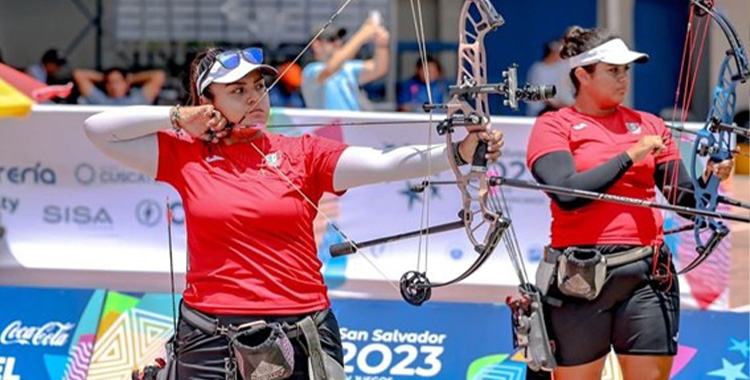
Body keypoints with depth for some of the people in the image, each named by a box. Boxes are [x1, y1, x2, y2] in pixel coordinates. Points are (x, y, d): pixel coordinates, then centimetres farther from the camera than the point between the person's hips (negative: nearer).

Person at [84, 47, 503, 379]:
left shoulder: (303, 153, 4)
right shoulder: (188, 157, 6)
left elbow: (382, 164, -10)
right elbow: (99, 129, 7)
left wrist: (457, 153, -25)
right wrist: (178, 119, 2)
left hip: (303, 337, 0)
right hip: (212, 339, 0)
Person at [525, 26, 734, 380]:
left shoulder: (648, 125, 13)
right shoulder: (553, 126, 3)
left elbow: (684, 198, 10)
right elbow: (568, 193, -14)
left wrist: (710, 179, -11)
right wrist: (630, 156, -10)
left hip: (647, 274, 3)